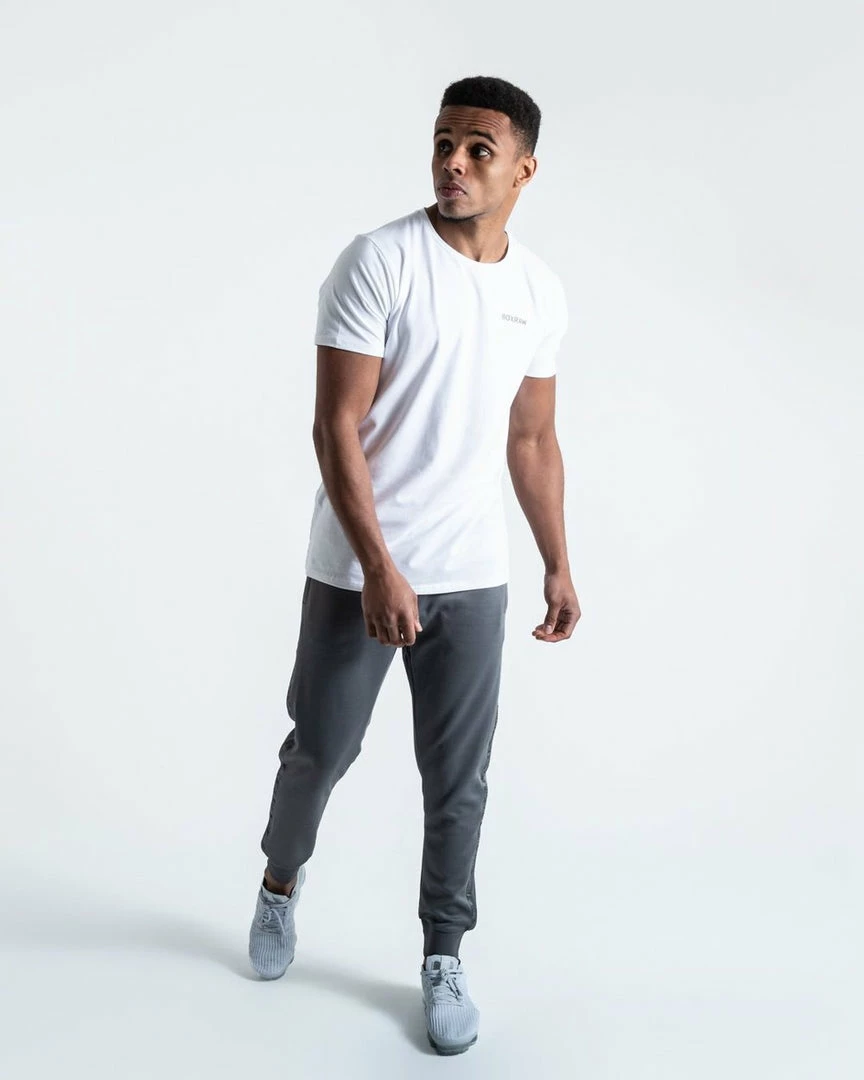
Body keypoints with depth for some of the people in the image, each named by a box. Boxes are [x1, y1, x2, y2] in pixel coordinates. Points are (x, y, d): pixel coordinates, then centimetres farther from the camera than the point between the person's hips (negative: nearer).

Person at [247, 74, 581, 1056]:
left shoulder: (541, 292, 4)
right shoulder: (378, 261, -12)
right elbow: (336, 426, -15)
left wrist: (558, 566, 11)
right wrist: (379, 568, -22)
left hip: (473, 579, 3)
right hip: (356, 571, -3)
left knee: (458, 779, 8)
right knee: (320, 749, 14)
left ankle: (443, 957, 27)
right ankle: (281, 881, 43)